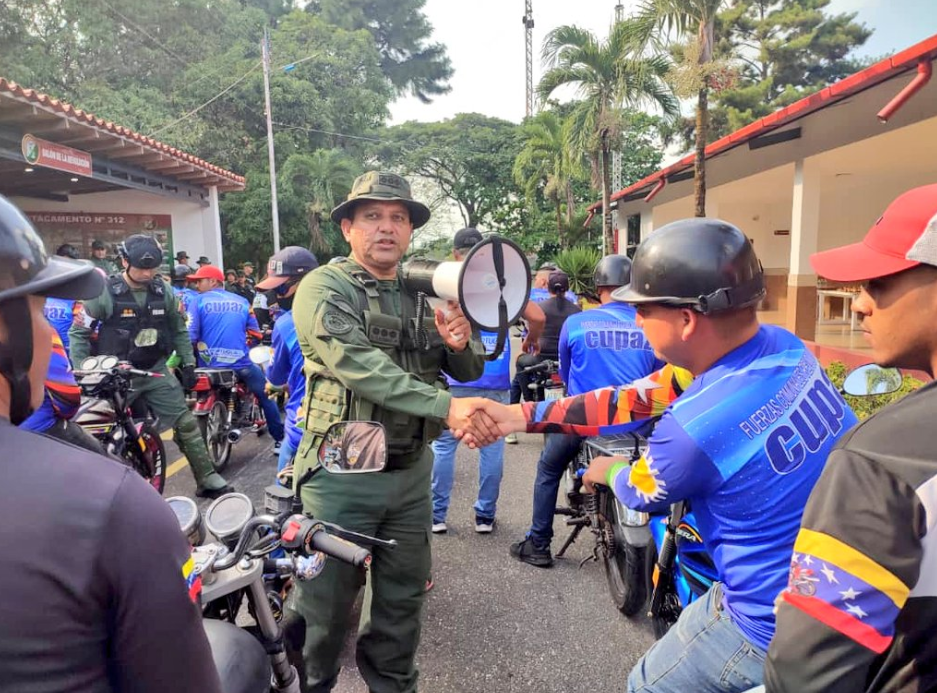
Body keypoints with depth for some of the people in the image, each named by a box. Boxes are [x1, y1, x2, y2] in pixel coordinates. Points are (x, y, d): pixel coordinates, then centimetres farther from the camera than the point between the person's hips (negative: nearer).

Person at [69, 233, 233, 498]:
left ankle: (208, 480, 8)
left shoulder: (164, 290, 1)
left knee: (186, 423, 1)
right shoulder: (104, 291, -11)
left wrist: (188, 363, 6)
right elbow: (78, 332, -4)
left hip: (156, 370, 3)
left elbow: (179, 329, 12)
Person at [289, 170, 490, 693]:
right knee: (328, 603, 9)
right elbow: (360, 366, -25)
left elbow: (470, 370, 8)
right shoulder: (325, 288, -10)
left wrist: (460, 343, -16)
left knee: (403, 598, 19)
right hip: (342, 474, -5)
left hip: (412, 470, 5)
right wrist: (445, 406, -35)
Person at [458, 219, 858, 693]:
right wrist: (522, 415, -5)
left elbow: (642, 494, -8)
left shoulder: (694, 425, -32)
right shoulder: (782, 346, -7)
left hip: (774, 627, -6)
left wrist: (608, 472, 15)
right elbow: (637, 399, -4)